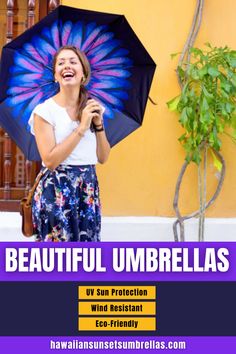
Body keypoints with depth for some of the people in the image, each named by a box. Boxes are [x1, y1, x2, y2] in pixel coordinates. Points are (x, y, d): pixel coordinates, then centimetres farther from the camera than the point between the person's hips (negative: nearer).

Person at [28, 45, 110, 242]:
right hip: (56, 190, -5)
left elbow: (103, 158, 9)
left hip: (88, 189, 5)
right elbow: (50, 160, -16)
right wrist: (82, 128, -16)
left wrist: (99, 124, -6)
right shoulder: (45, 111, -8)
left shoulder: (92, 107, 8)